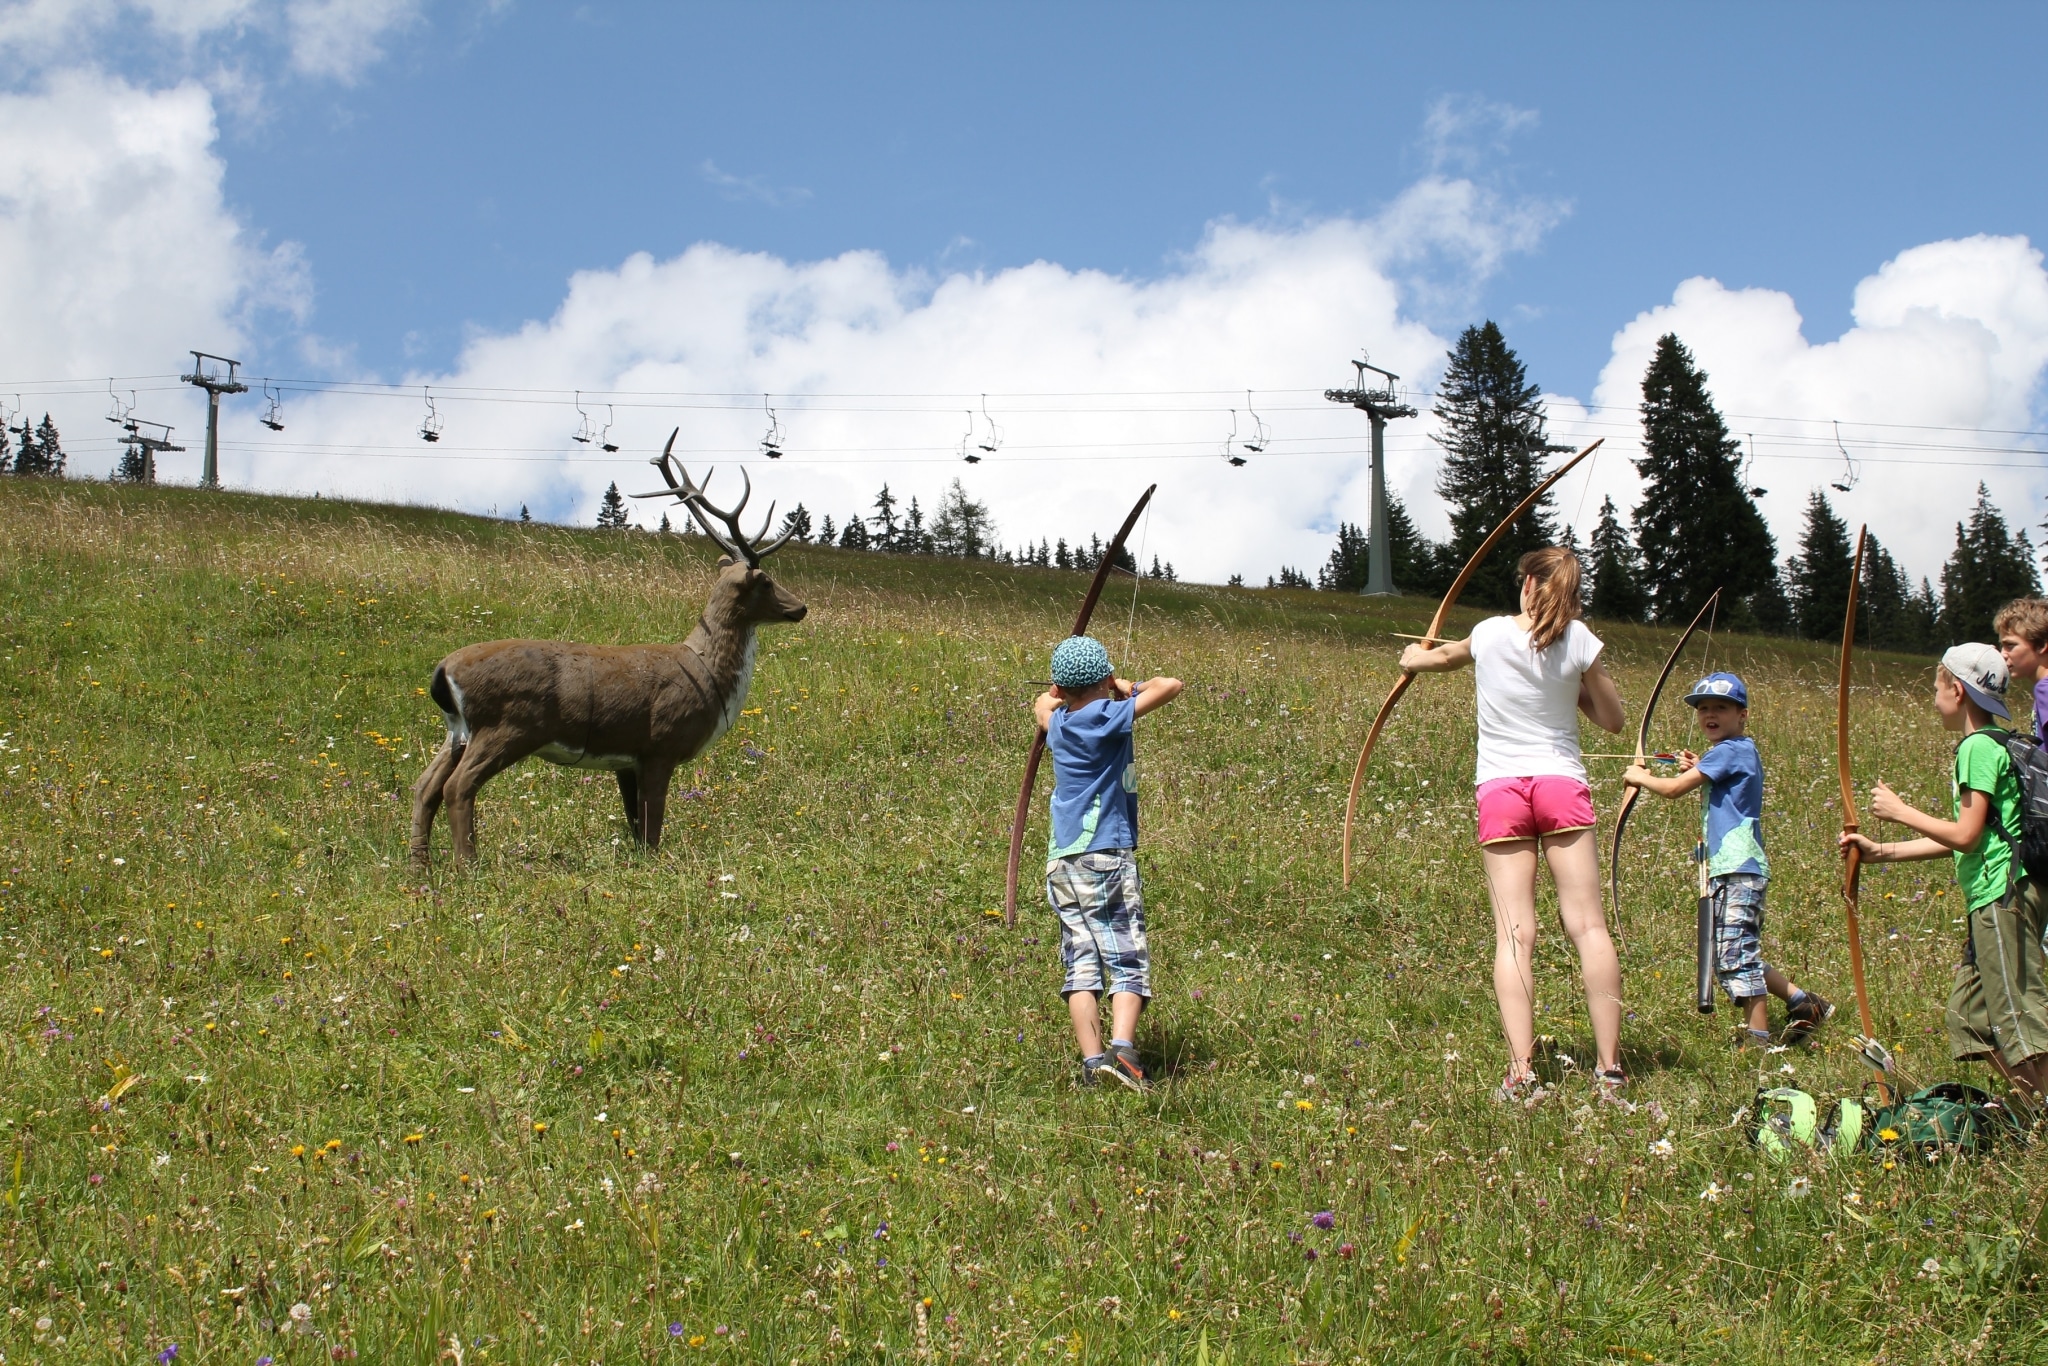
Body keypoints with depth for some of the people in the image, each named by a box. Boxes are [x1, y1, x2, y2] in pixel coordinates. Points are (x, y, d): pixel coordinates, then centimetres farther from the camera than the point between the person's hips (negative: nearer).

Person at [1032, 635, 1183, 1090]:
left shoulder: (1058, 722, 12)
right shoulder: (1108, 717, -7)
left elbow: (1043, 703, 36)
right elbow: (1170, 687, -7)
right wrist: (1128, 688, 9)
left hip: (1061, 862, 6)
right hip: (1107, 856, -6)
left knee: (1081, 966, 1)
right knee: (1128, 962, -6)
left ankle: (1091, 1060, -11)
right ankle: (1122, 1047, -26)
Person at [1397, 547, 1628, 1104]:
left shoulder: (1490, 634, 3)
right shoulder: (1578, 639, -1)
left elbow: (1441, 657, 25)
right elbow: (1611, 719, 5)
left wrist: (1416, 655, 47)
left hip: (1501, 791, 0)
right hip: (1562, 786, 0)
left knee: (1514, 934, -5)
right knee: (1587, 925, -2)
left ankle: (1521, 1073, -14)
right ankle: (1609, 1068, -5)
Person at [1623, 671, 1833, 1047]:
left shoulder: (1730, 751, -13)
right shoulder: (1740, 751, 17)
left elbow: (1674, 788, -14)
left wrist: (1638, 777, 4)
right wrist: (1698, 770, 12)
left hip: (1738, 869, -10)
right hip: (1732, 867, 10)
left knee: (1736, 956, -8)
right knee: (1739, 957, 16)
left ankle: (1758, 1040, -5)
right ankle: (1803, 1003, 21)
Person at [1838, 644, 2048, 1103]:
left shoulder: (1980, 746, -12)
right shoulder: (1992, 744, 18)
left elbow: (1966, 836, -17)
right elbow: (1967, 838, 21)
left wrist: (1900, 812, -5)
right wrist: (1880, 851, 23)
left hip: (2003, 897, -10)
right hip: (1993, 900, 10)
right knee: (1968, 1012, 12)